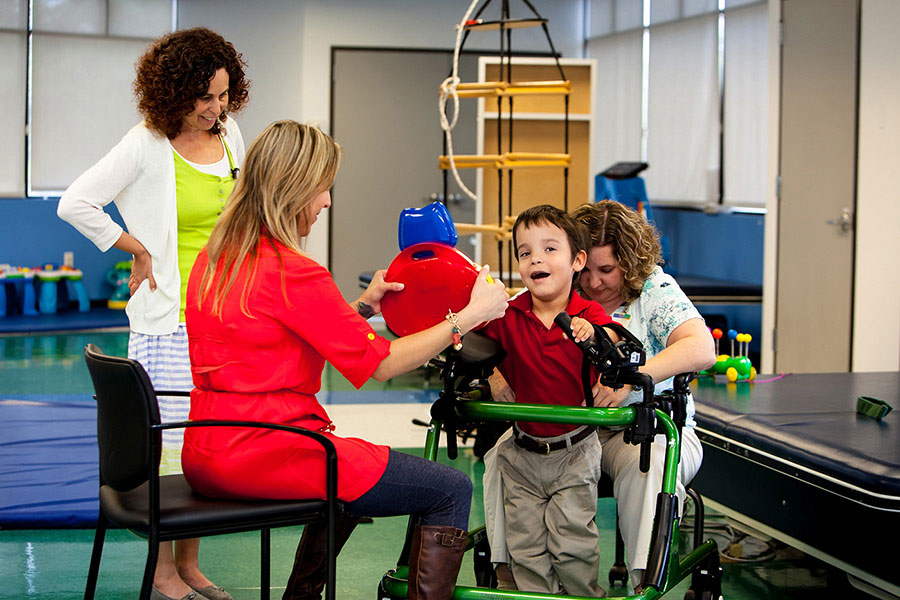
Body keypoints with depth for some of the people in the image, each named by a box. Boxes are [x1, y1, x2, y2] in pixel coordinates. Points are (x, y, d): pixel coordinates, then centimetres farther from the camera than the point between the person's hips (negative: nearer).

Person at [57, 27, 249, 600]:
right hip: (171, 319, -6)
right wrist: (140, 252, -8)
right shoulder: (147, 145, -10)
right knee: (168, 444, -2)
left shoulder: (229, 135, 8)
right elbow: (76, 203, -11)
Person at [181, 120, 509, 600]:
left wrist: (362, 306, 18)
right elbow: (376, 362, -11)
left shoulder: (214, 257, 10)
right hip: (267, 455, -10)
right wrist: (468, 317, -4)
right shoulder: (293, 273, -17)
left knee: (353, 472, 37)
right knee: (452, 490, -3)